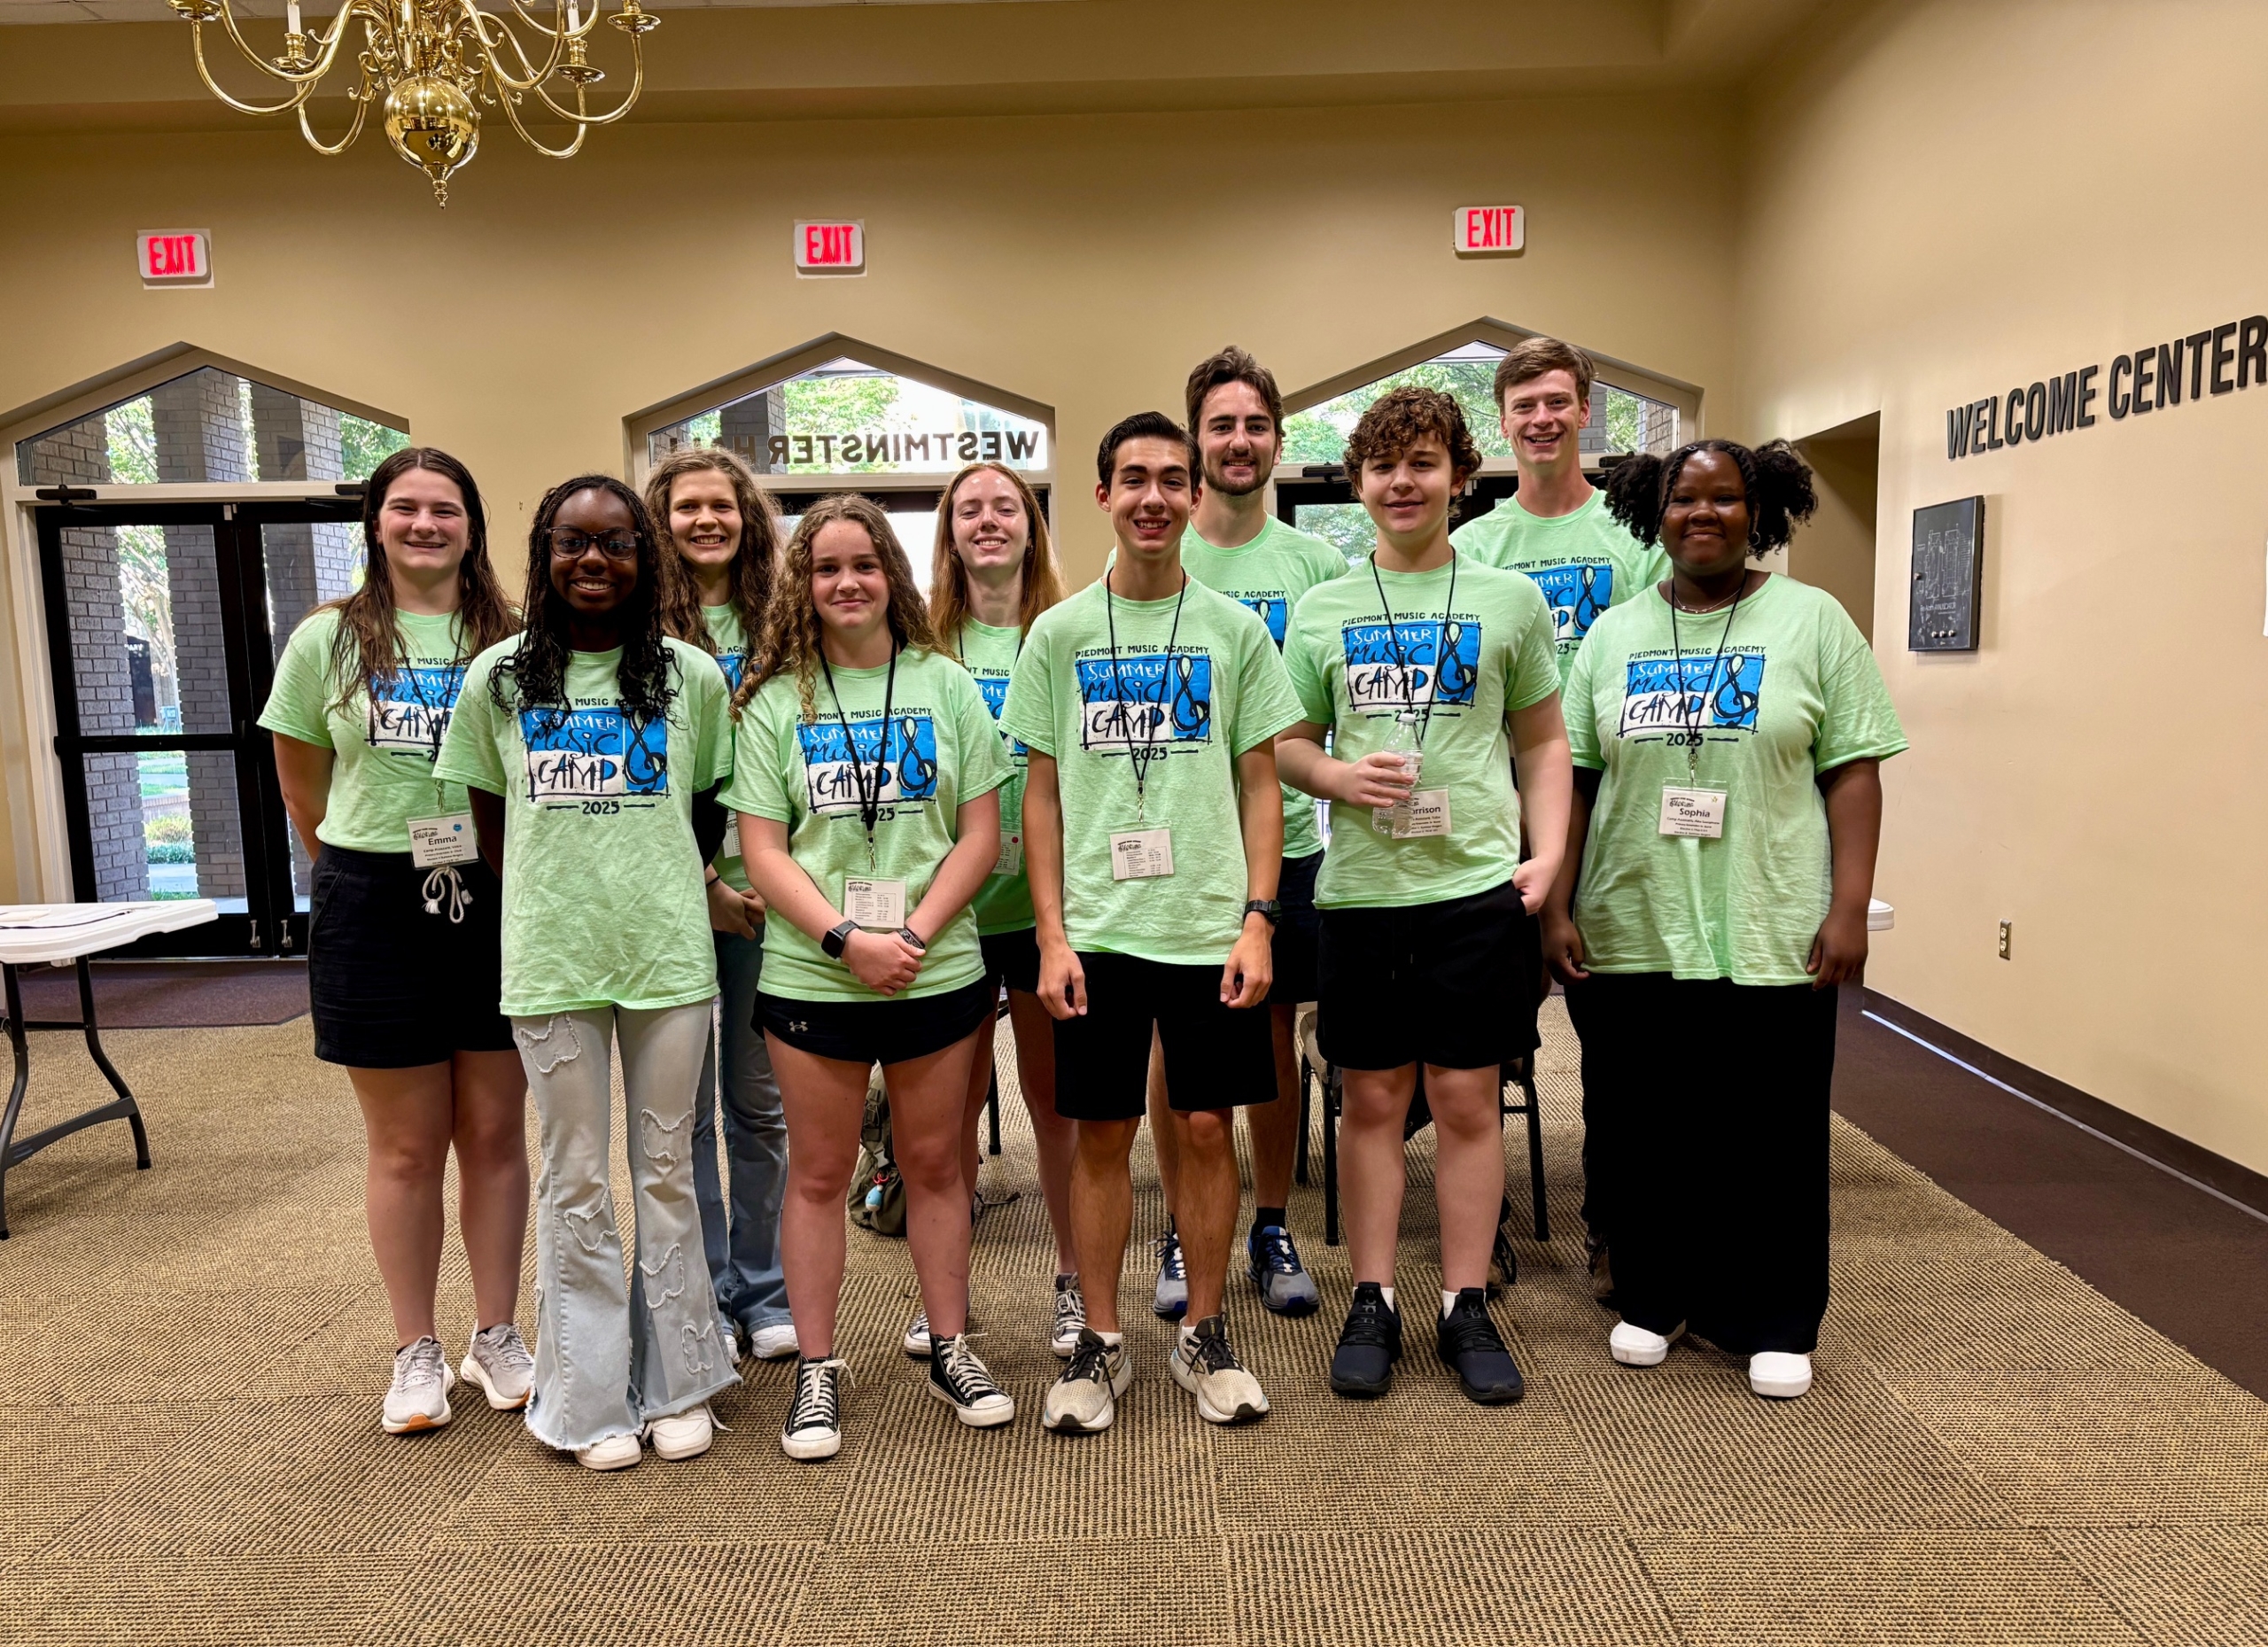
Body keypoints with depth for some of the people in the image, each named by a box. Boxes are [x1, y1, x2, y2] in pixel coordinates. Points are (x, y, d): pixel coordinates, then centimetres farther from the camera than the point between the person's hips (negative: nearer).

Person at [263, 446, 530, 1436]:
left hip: (497, 906, 1)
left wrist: (486, 870, 4)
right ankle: (417, 1352, 24)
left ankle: (496, 1336, 25)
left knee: (495, 1134, 9)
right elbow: (304, 792, 10)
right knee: (407, 1147, 8)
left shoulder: (511, 643, 2)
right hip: (375, 912, 0)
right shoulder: (327, 640, 2)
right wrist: (371, 873, 12)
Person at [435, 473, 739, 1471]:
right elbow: (489, 824, 10)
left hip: (669, 954, 0)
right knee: (575, 1182, 9)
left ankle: (675, 1385, 25)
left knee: (667, 1172, 10)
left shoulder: (692, 676, 2)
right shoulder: (498, 680, 4)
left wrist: (659, 889, 3)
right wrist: (556, 897, 5)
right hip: (551, 963, 0)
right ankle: (591, 1398, 23)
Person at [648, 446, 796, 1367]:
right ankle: (701, 1300, 21)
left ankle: (763, 1292, 25)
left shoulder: (777, 627, 7)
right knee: (682, 1107, 7)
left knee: (760, 1100, 11)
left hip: (766, 888, 2)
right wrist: (701, 884, -11)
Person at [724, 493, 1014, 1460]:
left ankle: (950, 1350, 28)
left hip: (939, 971, 1)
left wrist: (914, 933, -12)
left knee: (934, 1163, 12)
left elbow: (980, 837, 0)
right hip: (811, 977, 0)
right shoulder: (775, 702, 2)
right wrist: (848, 938, -15)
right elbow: (764, 852, -3)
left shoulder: (946, 686, 3)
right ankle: (817, 1370, 23)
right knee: (819, 1172, 9)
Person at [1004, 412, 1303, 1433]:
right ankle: (1100, 1344, 22)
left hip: (1212, 924, 0)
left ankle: (1204, 1337, 24)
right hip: (1096, 929, 0)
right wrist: (1052, 936, -2)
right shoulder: (1059, 633, 5)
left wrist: (1258, 919, -5)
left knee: (1207, 1126, 7)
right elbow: (1043, 794, 5)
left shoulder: (1234, 629, 5)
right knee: (1102, 1134, 7)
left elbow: (1260, 785, 5)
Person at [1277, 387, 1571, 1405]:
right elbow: (1285, 745, 11)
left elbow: (1543, 744, 10)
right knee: (1372, 1100, 8)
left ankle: (1467, 1308, 20)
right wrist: (1338, 775, -10)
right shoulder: (1321, 611, 8)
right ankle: (1373, 1302, 21)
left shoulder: (1510, 599, 7)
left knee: (1467, 1098, 6)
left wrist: (1546, 856, -2)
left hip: (1479, 883, 0)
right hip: (1361, 889, 1)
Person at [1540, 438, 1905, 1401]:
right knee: (1644, 1132, 12)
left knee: (1773, 1139, 7)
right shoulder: (1614, 634, 9)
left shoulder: (1812, 621, 3)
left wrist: (1850, 907, -9)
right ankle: (1654, 1297, 30)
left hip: (1770, 935, -2)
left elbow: (1852, 772, -1)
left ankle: (1776, 1324, 25)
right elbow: (1572, 777, 6)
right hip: (1628, 933, 2)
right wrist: (1556, 909, 1)